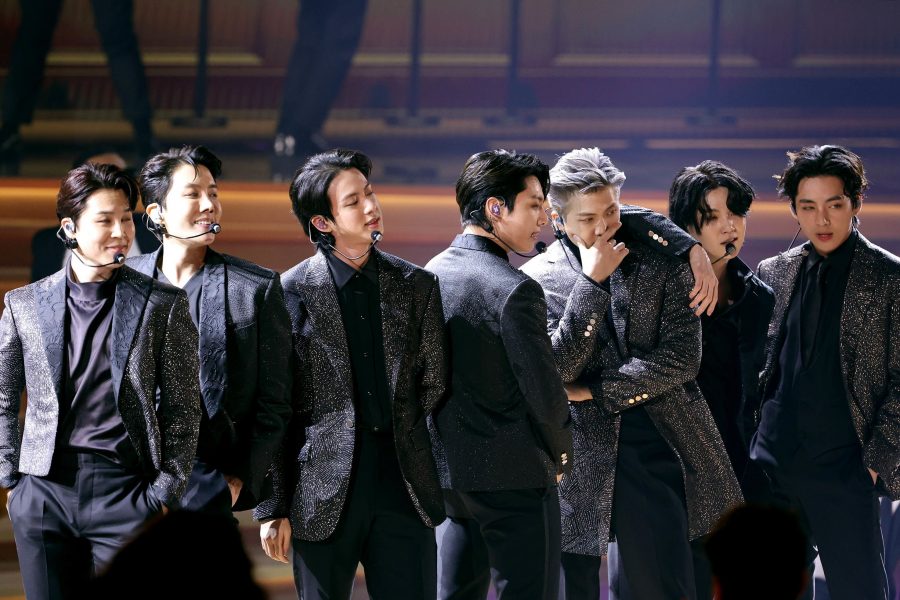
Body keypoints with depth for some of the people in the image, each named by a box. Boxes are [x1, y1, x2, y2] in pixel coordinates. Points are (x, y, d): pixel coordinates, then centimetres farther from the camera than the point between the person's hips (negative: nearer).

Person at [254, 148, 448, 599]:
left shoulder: (417, 286, 7)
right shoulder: (293, 292, -3)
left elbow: (433, 386, 12)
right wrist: (273, 508, -6)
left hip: (405, 490, 3)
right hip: (324, 496, -3)